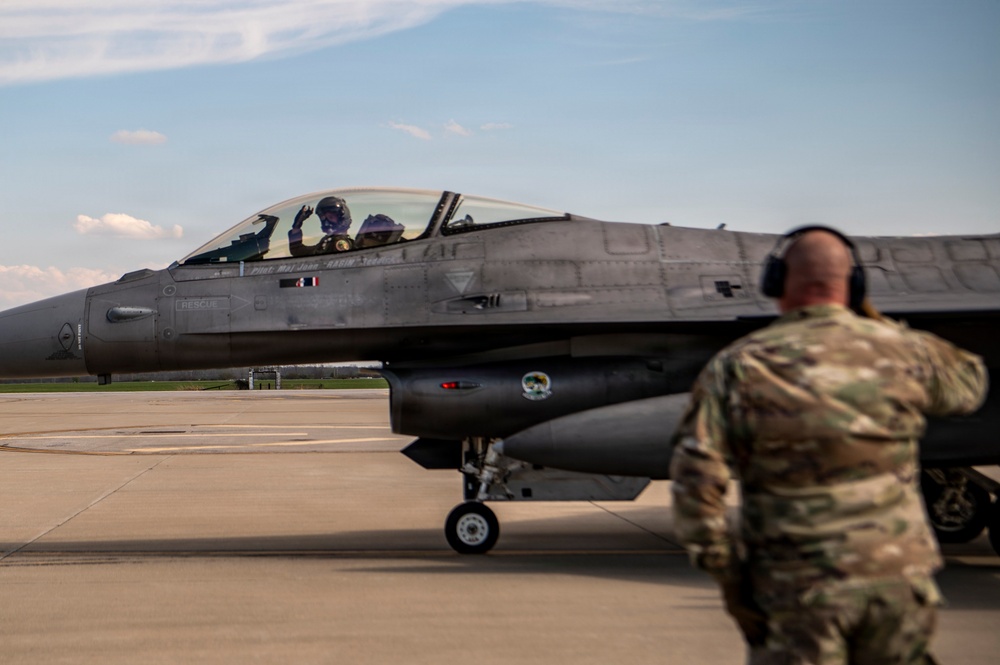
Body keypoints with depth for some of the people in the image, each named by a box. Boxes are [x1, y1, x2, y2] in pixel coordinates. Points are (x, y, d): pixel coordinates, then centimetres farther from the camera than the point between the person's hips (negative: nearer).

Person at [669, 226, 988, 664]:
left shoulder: (738, 366, -6)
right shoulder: (899, 351, 1)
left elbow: (696, 475, -13)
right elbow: (967, 385, 23)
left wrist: (724, 572, -3)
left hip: (797, 587, -2)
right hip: (897, 573, 3)